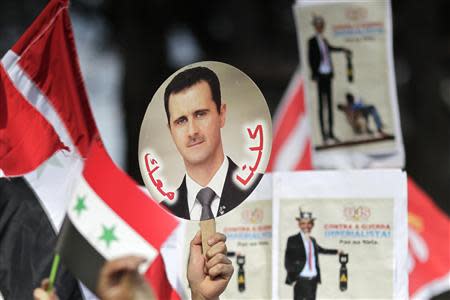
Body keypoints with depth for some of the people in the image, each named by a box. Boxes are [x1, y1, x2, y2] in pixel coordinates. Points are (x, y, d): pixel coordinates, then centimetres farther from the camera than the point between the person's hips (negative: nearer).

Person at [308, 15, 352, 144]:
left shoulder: (324, 40, 13)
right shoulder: (312, 41, -7)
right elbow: (310, 59, -9)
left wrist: (342, 50, 42)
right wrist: (315, 75, -14)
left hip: (328, 74, 7)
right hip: (320, 75, -7)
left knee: (329, 104, 7)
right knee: (322, 104, -6)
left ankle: (330, 132, 11)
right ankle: (324, 133, -6)